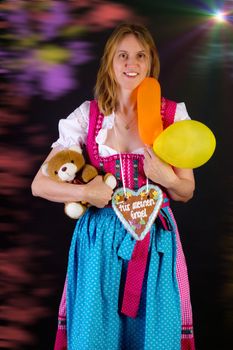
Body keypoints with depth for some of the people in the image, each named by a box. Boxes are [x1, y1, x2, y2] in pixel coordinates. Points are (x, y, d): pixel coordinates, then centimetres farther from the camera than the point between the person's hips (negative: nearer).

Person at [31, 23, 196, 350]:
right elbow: (39, 184, 0)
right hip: (100, 240, 0)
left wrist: (167, 178, -14)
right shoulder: (87, 115, -1)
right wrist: (85, 192, -15)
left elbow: (187, 191, 7)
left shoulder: (173, 114, 0)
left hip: (156, 238, 0)